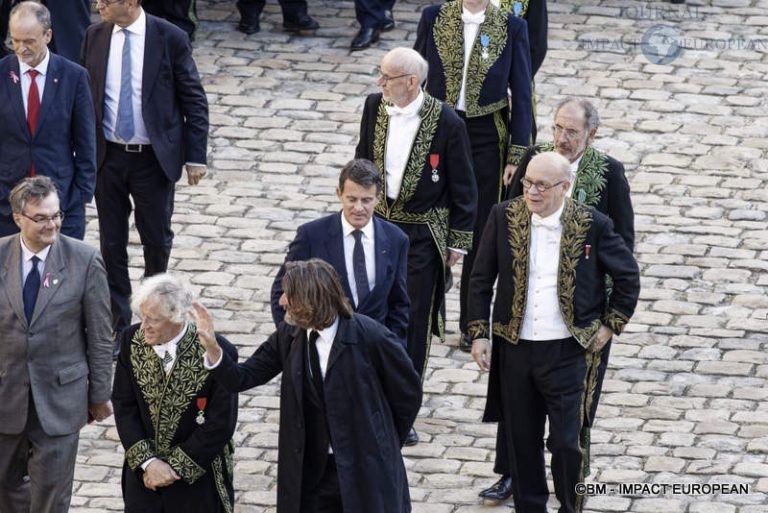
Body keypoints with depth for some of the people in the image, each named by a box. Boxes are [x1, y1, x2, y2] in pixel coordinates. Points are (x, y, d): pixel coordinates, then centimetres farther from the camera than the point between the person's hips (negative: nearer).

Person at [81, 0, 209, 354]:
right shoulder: (95, 36, -2)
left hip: (154, 157, -2)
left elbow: (194, 100, -5)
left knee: (156, 238, 10)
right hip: (107, 156, 2)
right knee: (111, 243, 5)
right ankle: (119, 327, 13)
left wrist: (195, 156, -7)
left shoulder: (170, 39, -12)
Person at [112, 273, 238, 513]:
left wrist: (175, 466, -14)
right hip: (143, 474, 3)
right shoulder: (132, 341, -7)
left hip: (198, 475, -3)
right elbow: (124, 406, -3)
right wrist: (147, 461, -13)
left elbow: (220, 425, -16)